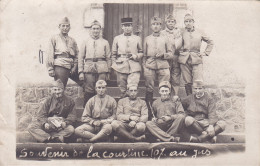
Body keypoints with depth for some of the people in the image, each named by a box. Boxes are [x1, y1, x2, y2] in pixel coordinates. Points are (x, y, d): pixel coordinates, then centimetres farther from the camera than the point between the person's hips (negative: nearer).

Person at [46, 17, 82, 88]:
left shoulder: (72, 40, 18)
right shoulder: (54, 38, 8)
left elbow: (77, 55, 14)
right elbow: (50, 55, 2)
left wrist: (74, 67, -1)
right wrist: (50, 69, -6)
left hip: (71, 68, 4)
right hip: (59, 66, -4)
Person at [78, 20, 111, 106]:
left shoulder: (105, 42, 13)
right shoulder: (86, 42, 12)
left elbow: (108, 58, 12)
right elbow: (81, 58, 9)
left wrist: (108, 72, 6)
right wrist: (81, 72, 0)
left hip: (102, 70, 0)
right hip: (88, 69, 0)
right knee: (88, 91, -1)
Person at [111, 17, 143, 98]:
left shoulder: (138, 39, 12)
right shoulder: (117, 39, 13)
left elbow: (141, 53, 13)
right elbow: (113, 54, 14)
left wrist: (135, 56, -6)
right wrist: (114, 65, 6)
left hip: (134, 68, -1)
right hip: (121, 67, 1)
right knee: (122, 91, 4)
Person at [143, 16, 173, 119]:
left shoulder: (165, 39, 13)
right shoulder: (147, 39, 15)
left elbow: (171, 55, 12)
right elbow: (144, 55, 15)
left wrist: (163, 55, -7)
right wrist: (144, 66, 3)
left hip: (163, 66, 0)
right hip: (150, 65, 1)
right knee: (149, 90, -3)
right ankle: (148, 114, 2)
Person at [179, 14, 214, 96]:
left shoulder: (199, 32, 9)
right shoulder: (182, 33, 7)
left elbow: (210, 42, 19)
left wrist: (205, 52, 10)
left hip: (196, 60, 0)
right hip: (184, 61, 0)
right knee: (187, 83, 2)